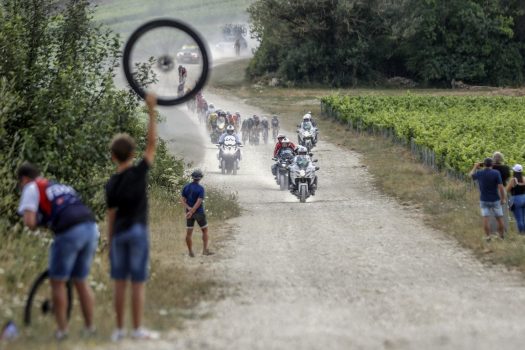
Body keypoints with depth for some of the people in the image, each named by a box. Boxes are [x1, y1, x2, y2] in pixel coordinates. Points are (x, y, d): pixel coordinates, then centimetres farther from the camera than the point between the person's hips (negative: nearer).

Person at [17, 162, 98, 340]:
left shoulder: (32, 188, 8)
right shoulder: (61, 186, 30)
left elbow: (30, 221, -2)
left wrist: (35, 224, 18)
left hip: (69, 232, -7)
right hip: (91, 228, 7)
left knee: (58, 282, 9)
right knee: (81, 281, 19)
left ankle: (62, 329, 11)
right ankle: (90, 327, 22)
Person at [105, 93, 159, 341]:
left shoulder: (111, 185, 3)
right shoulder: (138, 173, -8)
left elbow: (111, 217, 5)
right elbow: (152, 143, -9)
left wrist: (110, 244, 11)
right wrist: (151, 111, -9)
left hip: (118, 234, 4)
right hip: (137, 231, -4)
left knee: (120, 283, 6)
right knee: (138, 283, -1)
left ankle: (119, 329, 7)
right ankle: (137, 329, 0)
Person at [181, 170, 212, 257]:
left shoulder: (186, 187, 2)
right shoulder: (201, 189, -13)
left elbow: (182, 200, -4)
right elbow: (199, 202, -23)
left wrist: (189, 209, -14)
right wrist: (191, 212, -24)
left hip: (189, 212, 4)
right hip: (199, 213, -4)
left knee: (189, 233, 7)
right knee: (205, 230, 10)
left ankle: (190, 252, 9)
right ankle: (205, 250, 5)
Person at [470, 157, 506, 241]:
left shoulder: (479, 173, -5)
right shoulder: (496, 173, -14)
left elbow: (471, 175, 18)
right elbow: (501, 187, -17)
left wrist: (475, 167, 34)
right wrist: (503, 198, -6)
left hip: (484, 200, 1)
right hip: (495, 200, -1)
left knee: (485, 218, 2)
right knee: (499, 218, 10)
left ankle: (488, 236, -1)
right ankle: (502, 236, 16)